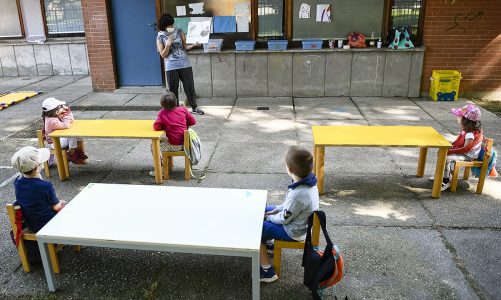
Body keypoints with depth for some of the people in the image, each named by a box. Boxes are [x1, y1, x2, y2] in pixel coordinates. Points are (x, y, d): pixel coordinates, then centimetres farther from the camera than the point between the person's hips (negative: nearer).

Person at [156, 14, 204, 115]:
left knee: (189, 86, 6)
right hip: (171, 67, -1)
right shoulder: (160, 37, 0)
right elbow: (163, 55, -3)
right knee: (173, 89, 4)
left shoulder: (179, 32, 4)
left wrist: (194, 44, -9)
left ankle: (194, 107, 20)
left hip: (185, 64, 2)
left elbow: (185, 46, 8)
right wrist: (168, 44, -17)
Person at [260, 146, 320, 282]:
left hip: (293, 232, -9)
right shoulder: (308, 182, -10)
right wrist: (276, 210, 4)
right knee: (265, 209, 21)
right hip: (301, 222, 9)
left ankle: (267, 272, 4)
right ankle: (269, 243, 43)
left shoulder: (298, 194, -38)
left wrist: (269, 217, -5)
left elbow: (284, 219, -23)